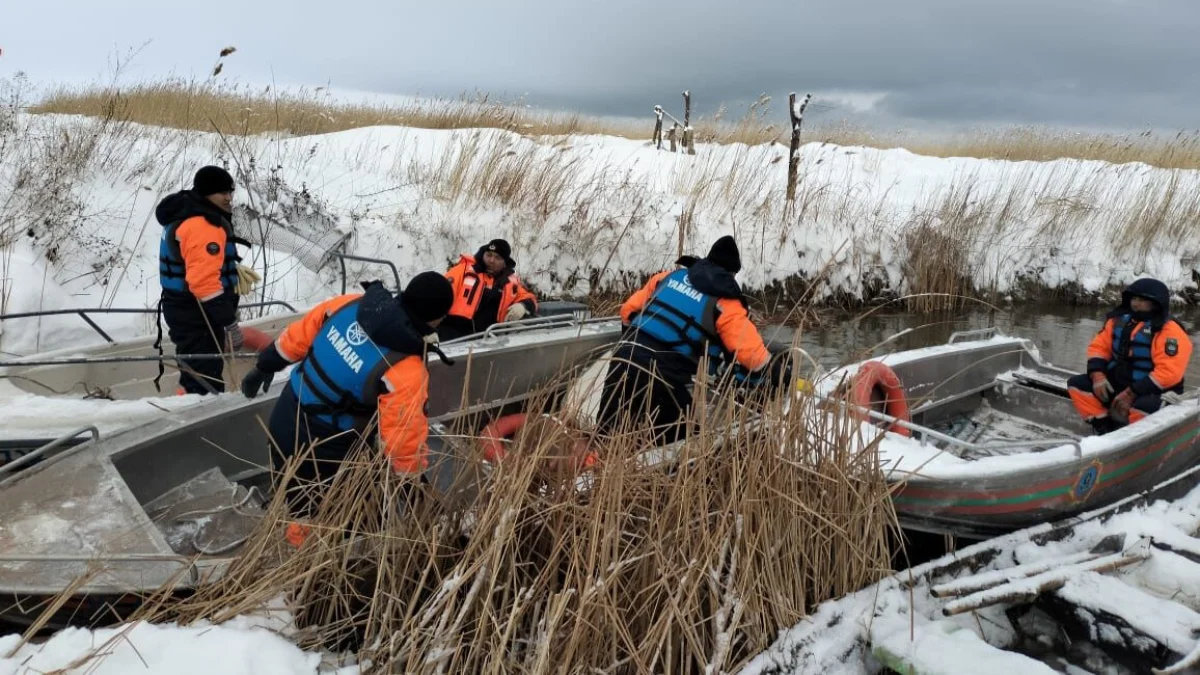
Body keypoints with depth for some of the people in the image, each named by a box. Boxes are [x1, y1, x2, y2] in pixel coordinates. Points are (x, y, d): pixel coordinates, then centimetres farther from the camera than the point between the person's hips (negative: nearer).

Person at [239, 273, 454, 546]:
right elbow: (406, 439, -22)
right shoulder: (406, 372, -29)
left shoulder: (349, 304, -10)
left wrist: (265, 366, 20)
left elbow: (298, 336, 3)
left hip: (284, 421, 7)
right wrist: (416, 483, -5)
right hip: (322, 454, -6)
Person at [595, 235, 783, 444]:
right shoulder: (726, 305, 2)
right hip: (662, 379, -6)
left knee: (606, 434, 15)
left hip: (624, 359, 6)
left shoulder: (670, 276, 18)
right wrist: (776, 370, 17)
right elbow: (754, 355, -2)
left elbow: (628, 310, 22)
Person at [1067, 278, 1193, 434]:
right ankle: (1106, 429, -7)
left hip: (1151, 391, -7)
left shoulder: (1169, 331, -17)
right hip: (1116, 384, 7)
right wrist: (1098, 375, -11)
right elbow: (1099, 347, 8)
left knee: (1142, 408, -39)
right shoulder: (1120, 320, 3)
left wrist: (1132, 394, -26)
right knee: (1076, 384, -7)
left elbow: (1168, 372, -24)